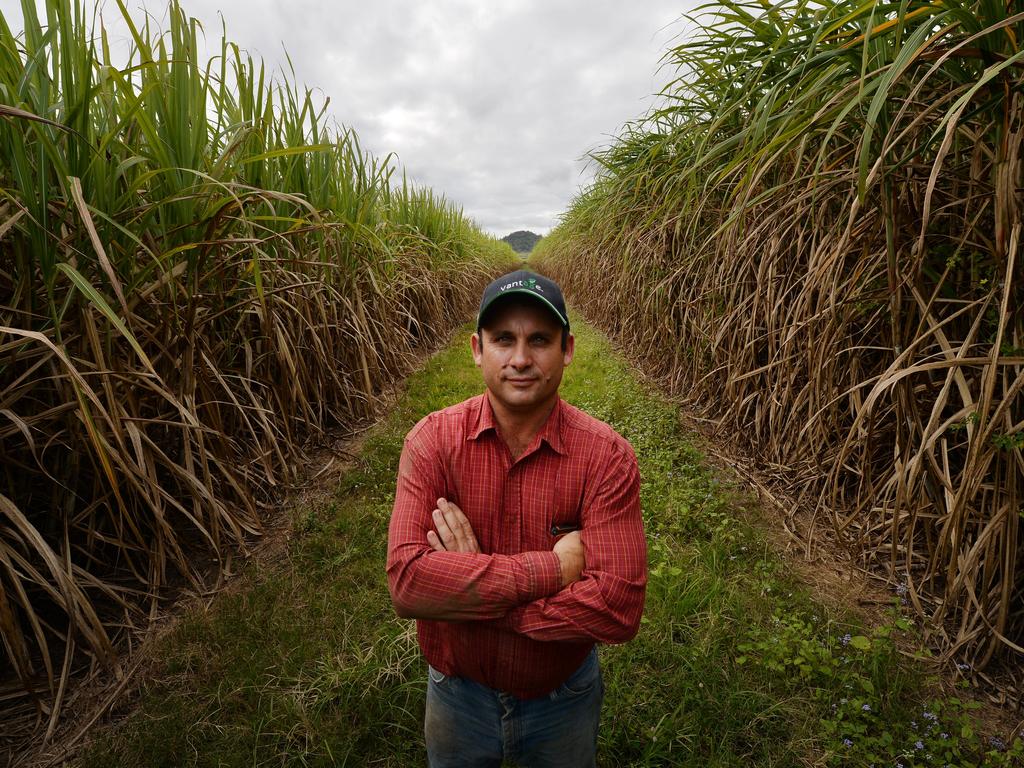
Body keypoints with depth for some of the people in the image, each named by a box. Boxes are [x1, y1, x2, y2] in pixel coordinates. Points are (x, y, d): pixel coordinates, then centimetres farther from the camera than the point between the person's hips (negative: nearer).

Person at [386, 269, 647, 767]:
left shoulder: (607, 455, -21)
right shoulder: (432, 441, -19)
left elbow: (619, 607, -28)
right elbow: (406, 581, -28)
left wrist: (463, 590, -28)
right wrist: (552, 568, -31)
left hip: (565, 698, 0)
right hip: (457, 693, 1)